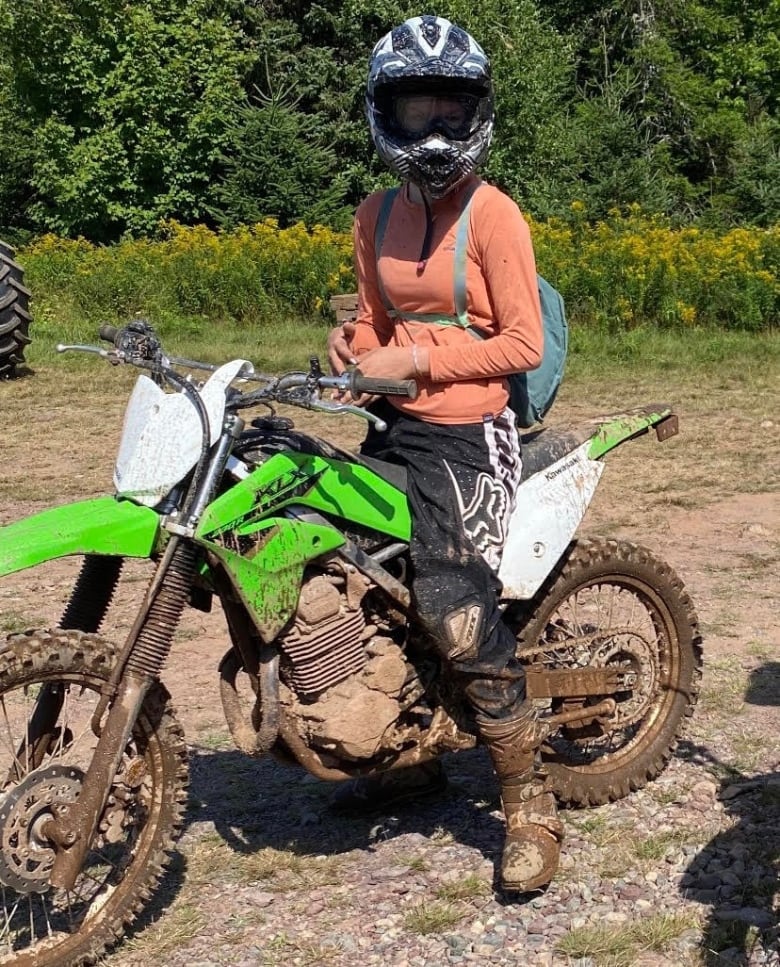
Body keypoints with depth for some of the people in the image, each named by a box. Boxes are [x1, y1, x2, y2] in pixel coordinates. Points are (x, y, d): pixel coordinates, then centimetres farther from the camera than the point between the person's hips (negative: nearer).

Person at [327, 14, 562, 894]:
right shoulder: (378, 214, 11)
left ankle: (530, 806, -5)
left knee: (458, 614, -20)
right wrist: (351, 345, 0)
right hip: (393, 426, 8)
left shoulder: (492, 216, -8)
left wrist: (418, 361, -17)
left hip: (467, 434, -8)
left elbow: (523, 345, -11)